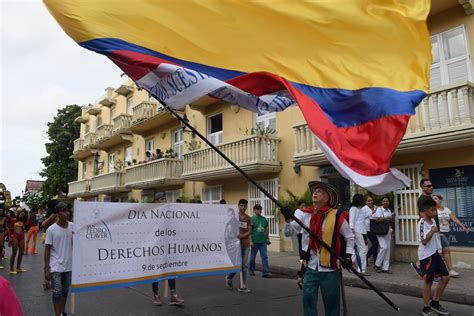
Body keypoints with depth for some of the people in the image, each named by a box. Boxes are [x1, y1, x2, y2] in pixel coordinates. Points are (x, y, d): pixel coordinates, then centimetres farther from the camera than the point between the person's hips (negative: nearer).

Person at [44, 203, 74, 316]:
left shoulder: (73, 227, -3)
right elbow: (47, 250, -6)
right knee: (57, 292, -1)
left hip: (69, 266, 4)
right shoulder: (51, 229, -11)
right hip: (56, 267, -3)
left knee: (65, 291, 15)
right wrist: (46, 269, -7)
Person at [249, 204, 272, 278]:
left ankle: (265, 272, 2)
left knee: (265, 256, 0)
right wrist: (250, 241, -12)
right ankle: (251, 270, 28)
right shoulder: (252, 219, -6)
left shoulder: (264, 218, 8)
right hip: (255, 241, -4)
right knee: (252, 257, 10)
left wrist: (268, 239, 15)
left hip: (263, 241, 4)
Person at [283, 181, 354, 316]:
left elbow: (349, 237, 3)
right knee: (308, 297, 1)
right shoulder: (305, 215, 3)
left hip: (330, 269, -3)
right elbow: (288, 232, 8)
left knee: (331, 302, 9)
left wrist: (348, 254, -9)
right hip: (310, 268, 3)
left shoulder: (336, 215, -7)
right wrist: (287, 219, -9)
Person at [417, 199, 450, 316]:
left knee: (445, 277, 10)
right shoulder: (421, 224, -18)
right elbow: (424, 241, -24)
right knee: (428, 281, 1)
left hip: (436, 253, 8)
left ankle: (435, 303, 25)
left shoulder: (433, 221, 9)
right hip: (426, 256, -8)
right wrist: (432, 231, -25)